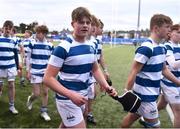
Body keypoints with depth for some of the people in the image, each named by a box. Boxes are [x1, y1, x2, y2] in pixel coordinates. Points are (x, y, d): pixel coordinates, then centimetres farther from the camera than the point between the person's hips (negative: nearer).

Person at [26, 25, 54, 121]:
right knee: (37, 94, -2)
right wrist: (29, 71, -5)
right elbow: (29, 58, -1)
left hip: (46, 72, 2)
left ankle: (44, 111, 22)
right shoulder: (32, 44, -7)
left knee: (45, 92, 6)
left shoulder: (50, 45, -1)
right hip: (35, 72, -2)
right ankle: (30, 99, 34)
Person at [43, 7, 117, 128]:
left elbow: (95, 69, 17)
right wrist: (71, 94, -30)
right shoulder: (64, 47, -19)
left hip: (82, 97, 7)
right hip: (67, 99, -7)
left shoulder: (91, 46, 3)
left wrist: (106, 86, 0)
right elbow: (48, 78, -20)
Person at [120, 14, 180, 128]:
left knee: (134, 116, 20)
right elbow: (133, 72, -21)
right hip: (145, 95, -8)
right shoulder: (146, 48, -21)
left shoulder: (162, 48, 6)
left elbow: (164, 70, 18)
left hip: (152, 94, 8)